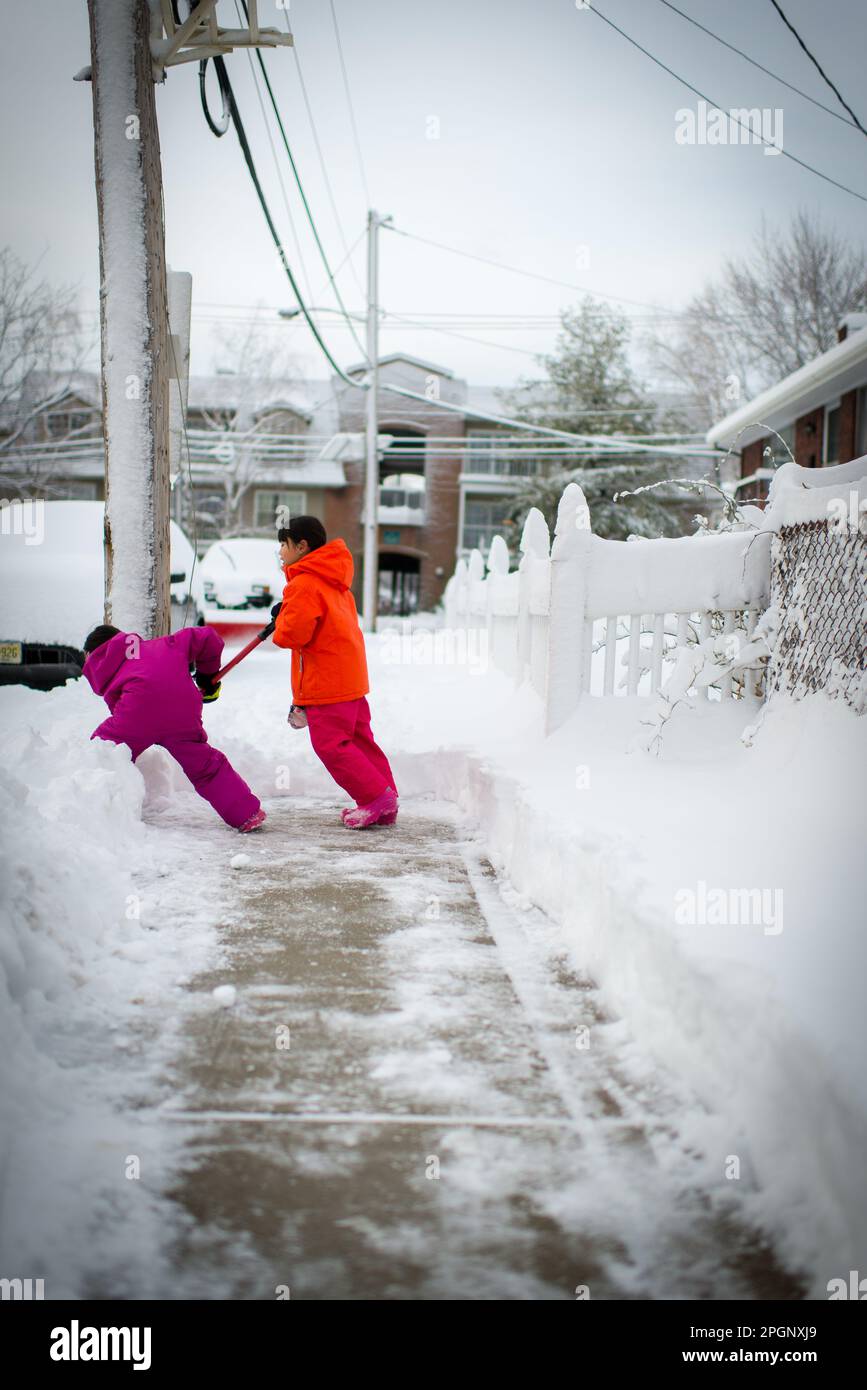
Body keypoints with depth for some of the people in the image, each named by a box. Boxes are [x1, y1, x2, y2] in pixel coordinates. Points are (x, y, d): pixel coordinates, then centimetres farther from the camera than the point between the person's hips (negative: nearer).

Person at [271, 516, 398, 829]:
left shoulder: (303, 585, -16)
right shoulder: (333, 581, 16)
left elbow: (292, 634, -21)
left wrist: (281, 618, -2)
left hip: (327, 682, -10)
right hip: (351, 675, 10)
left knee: (331, 744, -5)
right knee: (358, 738, 12)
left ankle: (376, 798, -6)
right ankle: (385, 804, 14)